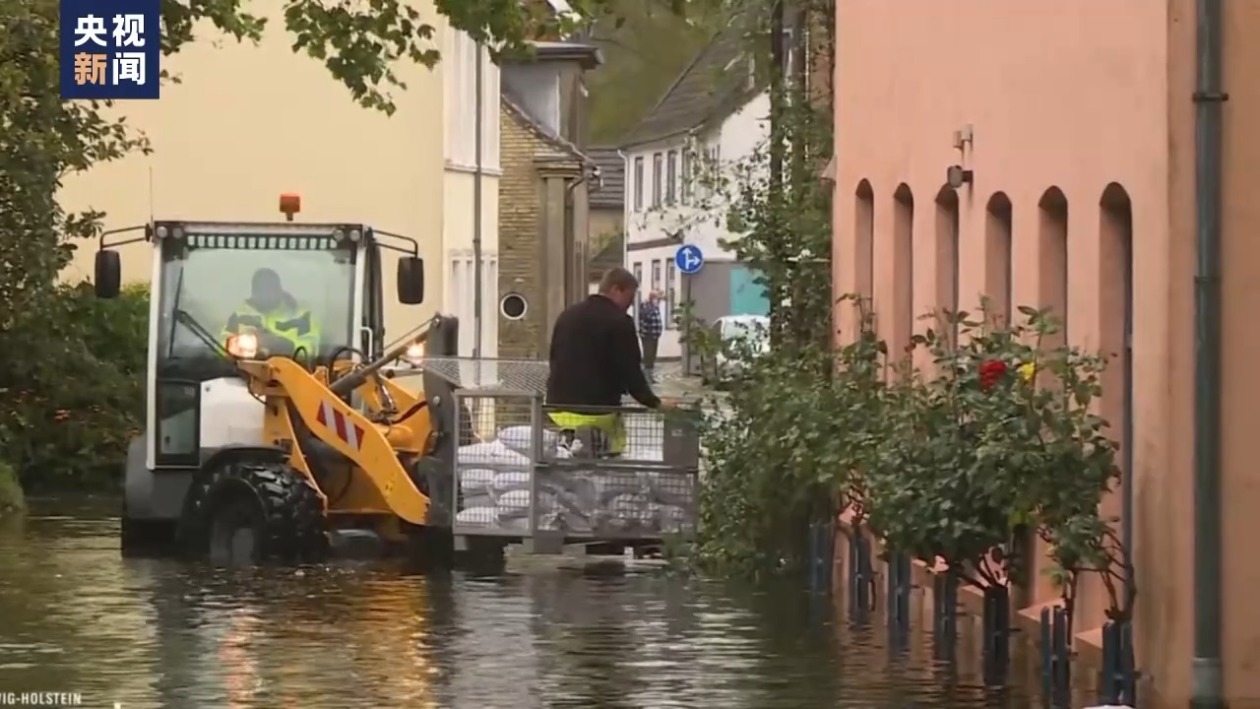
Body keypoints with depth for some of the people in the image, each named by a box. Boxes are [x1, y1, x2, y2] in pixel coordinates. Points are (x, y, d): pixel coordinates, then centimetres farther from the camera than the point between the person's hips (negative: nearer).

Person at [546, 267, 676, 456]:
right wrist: (655, 403, 1)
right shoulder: (619, 321, -10)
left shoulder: (567, 315, 11)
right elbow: (630, 372, -10)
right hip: (597, 410, -6)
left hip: (558, 407, 6)